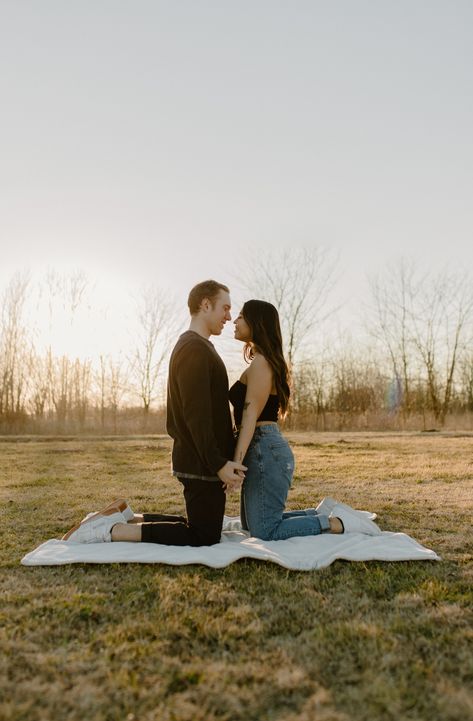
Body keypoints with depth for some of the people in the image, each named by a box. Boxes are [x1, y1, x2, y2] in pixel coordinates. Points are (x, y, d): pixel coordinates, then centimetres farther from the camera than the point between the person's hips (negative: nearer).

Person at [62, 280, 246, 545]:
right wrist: (218, 464, -21)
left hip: (200, 461, 10)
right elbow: (196, 416, -24)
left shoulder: (196, 347, 16)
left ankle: (125, 515, 17)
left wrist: (223, 459, 18)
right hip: (202, 464, -10)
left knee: (201, 527, 19)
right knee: (205, 537, -1)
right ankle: (110, 529, -3)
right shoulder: (195, 349, -17)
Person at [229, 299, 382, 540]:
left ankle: (338, 523, -2)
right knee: (252, 524, 19)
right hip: (265, 449, 10)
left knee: (265, 531, -6)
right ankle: (323, 513, 19)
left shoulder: (260, 363, -12)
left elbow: (251, 415, -20)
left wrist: (236, 461, -24)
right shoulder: (265, 361, 17)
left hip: (265, 450, -10)